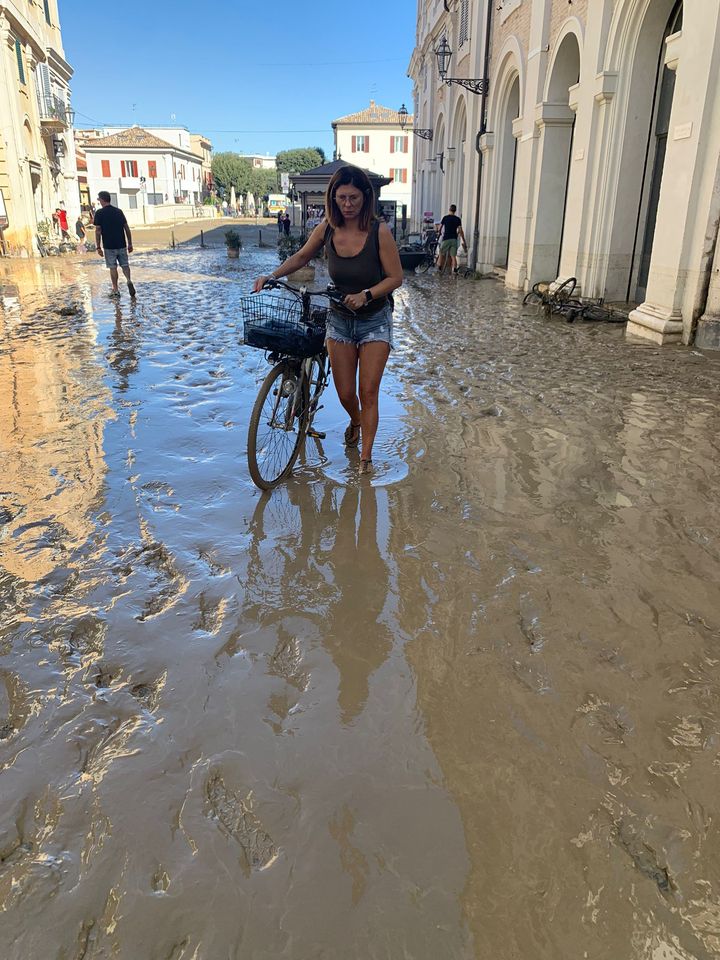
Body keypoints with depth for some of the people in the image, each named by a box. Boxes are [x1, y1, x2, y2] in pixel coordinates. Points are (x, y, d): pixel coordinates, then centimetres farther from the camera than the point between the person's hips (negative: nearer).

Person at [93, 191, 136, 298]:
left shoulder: (99, 213, -6)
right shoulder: (119, 211, 6)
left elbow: (98, 231, -9)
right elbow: (127, 228, 5)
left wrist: (98, 247, -4)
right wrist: (130, 244, 11)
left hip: (109, 246, -3)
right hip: (122, 245, 3)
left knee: (113, 267, 5)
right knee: (124, 265, 12)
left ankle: (115, 290, 9)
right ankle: (129, 280, -15)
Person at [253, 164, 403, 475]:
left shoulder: (379, 231, -18)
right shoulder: (327, 228, -8)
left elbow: (395, 277, -13)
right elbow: (301, 257, 10)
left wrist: (366, 294, -28)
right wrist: (272, 276, -2)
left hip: (374, 321, -3)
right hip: (339, 318, 3)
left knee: (368, 393, -6)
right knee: (345, 394, 4)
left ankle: (366, 457, 7)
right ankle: (355, 422, 40)